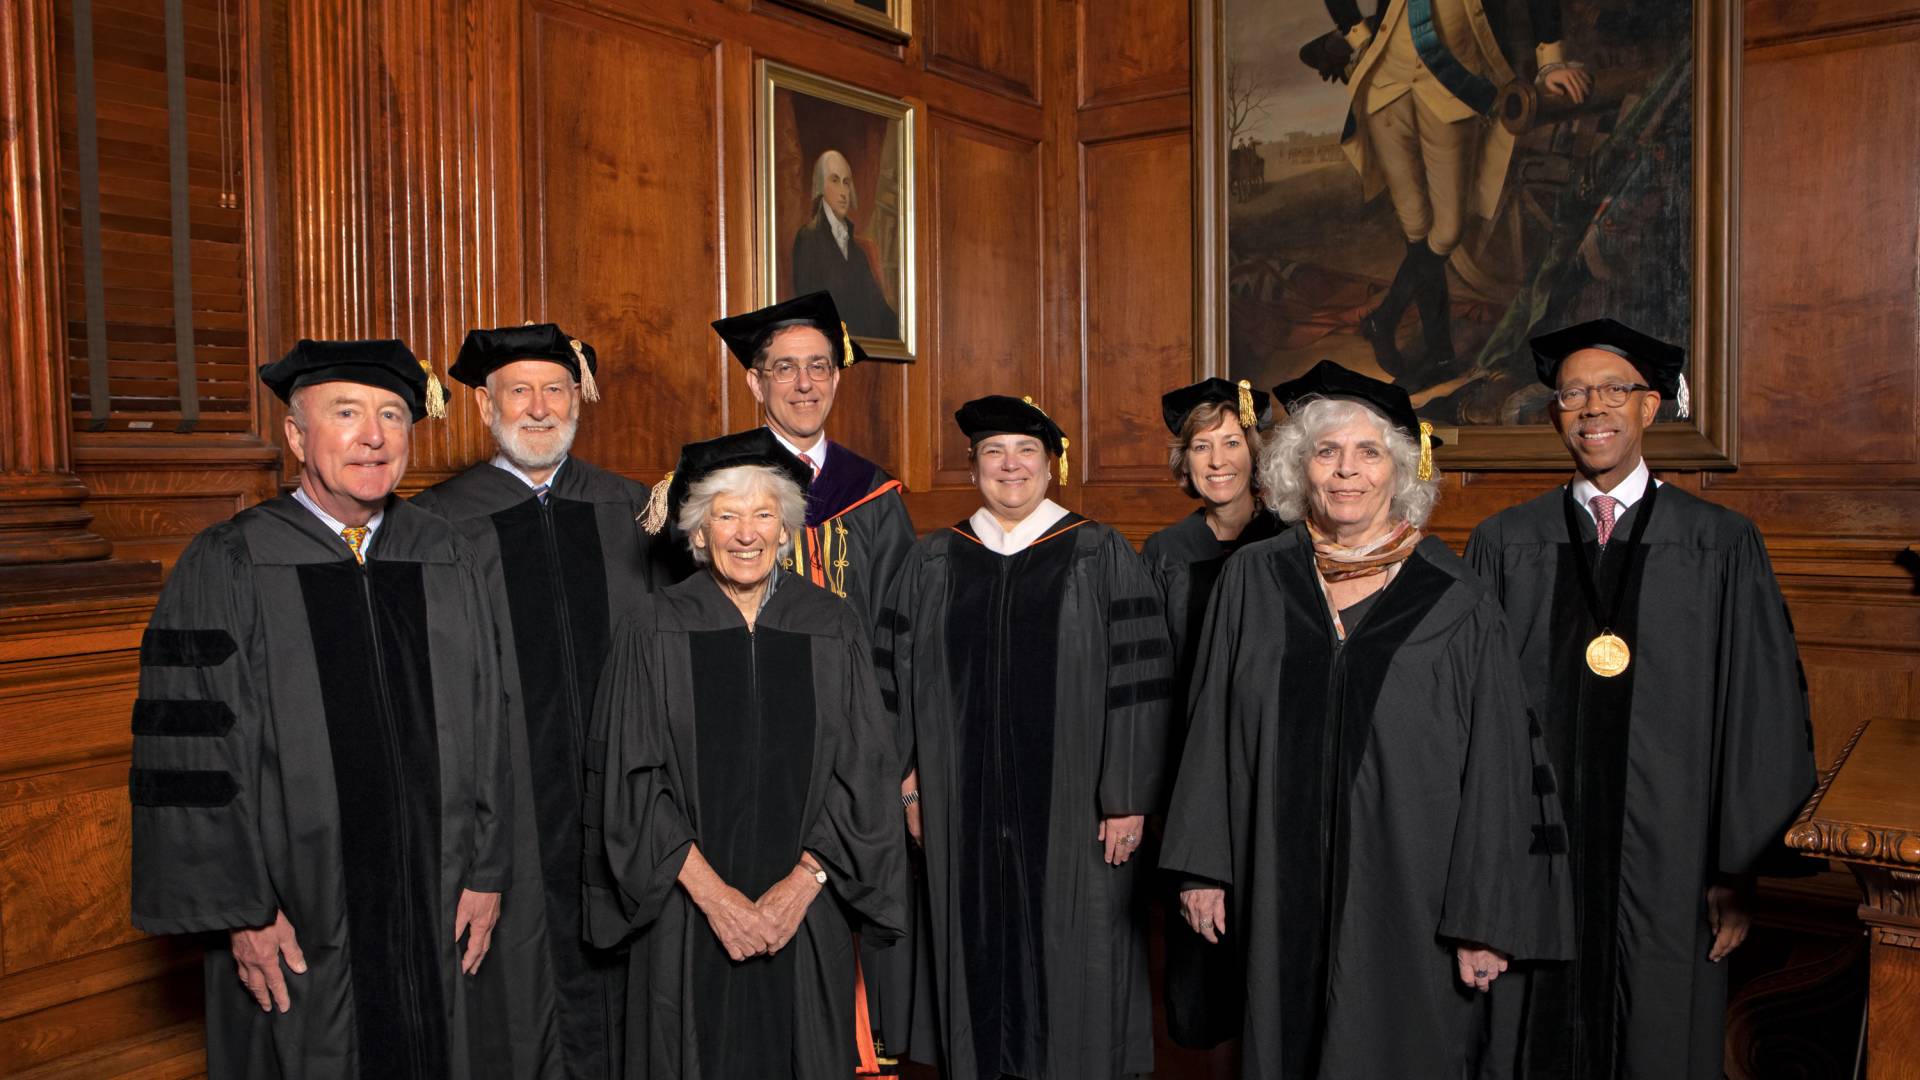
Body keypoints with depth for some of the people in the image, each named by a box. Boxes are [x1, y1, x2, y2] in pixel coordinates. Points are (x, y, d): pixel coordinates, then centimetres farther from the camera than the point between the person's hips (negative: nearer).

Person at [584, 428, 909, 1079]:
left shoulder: (833, 629, 0)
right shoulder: (654, 629, -4)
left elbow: (863, 775, -1)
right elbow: (633, 780, -6)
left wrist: (804, 881, -11)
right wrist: (710, 890, -12)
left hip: (805, 915, 1)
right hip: (689, 918, -1)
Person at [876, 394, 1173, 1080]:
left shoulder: (1101, 557, 0)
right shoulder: (933, 561, 7)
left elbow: (1137, 682, -4)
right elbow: (898, 676, 9)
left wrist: (1128, 796, -8)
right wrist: (909, 781, 4)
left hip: (1069, 806, -2)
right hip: (963, 806, 2)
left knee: (1068, 956, 6)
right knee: (978, 948, 10)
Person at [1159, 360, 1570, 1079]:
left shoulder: (1456, 603, -5)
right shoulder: (1253, 581, 1)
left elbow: (1496, 771, -4)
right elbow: (1212, 732, 4)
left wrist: (1485, 922, -7)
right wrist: (1203, 866, 1)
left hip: (1409, 900, -2)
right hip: (1284, 896, 2)